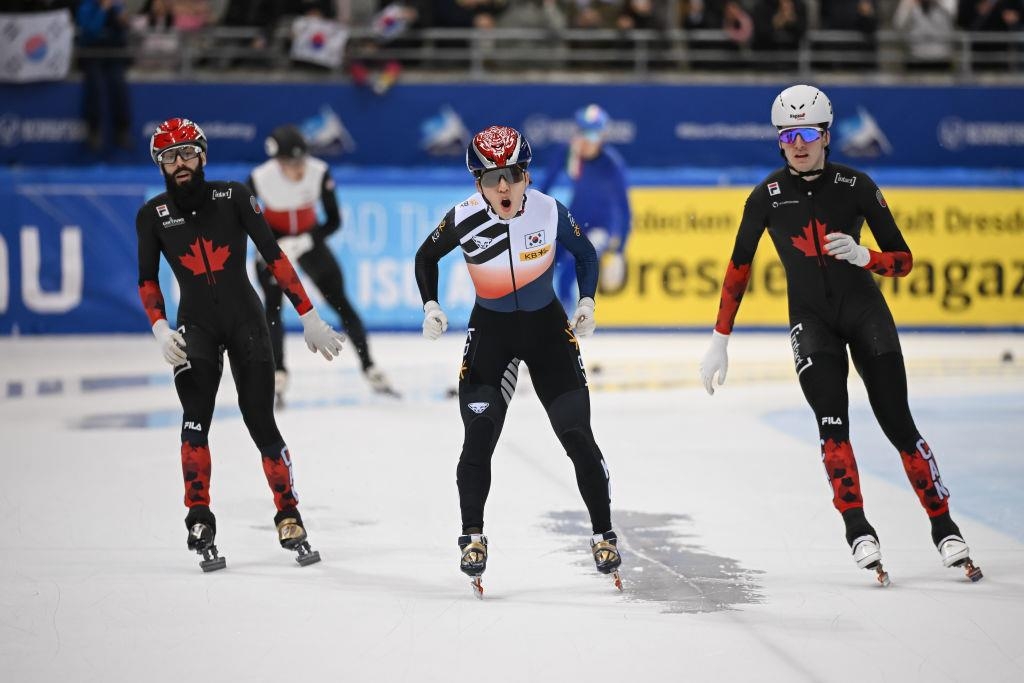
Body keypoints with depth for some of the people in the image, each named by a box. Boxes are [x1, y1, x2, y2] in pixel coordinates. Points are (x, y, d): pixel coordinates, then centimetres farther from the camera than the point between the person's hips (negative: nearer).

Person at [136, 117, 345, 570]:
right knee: (196, 416, -20)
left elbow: (273, 256, -4)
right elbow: (147, 280, 7)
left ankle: (289, 519, 10)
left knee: (261, 423, -4)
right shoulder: (153, 215, 1)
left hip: (246, 319, 0)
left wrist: (308, 316, -5)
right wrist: (161, 330, -10)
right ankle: (200, 522, -14)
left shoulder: (233, 197, -4)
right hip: (196, 324, 1)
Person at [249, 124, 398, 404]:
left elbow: (334, 220, -18)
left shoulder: (319, 172, -28)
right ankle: (278, 374, -3)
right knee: (273, 306, -14)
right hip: (274, 239, -1)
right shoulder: (260, 178, -29)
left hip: (309, 238, 1)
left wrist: (302, 244, -30)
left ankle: (370, 369, 8)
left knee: (340, 303, 1)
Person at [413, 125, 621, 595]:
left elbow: (585, 255, 1)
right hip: (490, 331, 0)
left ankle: (603, 535, 10)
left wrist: (586, 302, -11)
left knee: (577, 436, -3)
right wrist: (431, 306, -10)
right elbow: (426, 257, 1)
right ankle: (472, 537, 4)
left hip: (547, 328, 0)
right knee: (478, 436, -11)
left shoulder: (550, 212, -18)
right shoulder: (464, 218, -18)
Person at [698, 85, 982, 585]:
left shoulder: (856, 186, -9)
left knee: (897, 422, -4)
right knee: (832, 420, -19)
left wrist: (860, 255, -26)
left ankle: (945, 529, 5)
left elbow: (903, 261, -6)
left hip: (865, 311, 0)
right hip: (810, 318, 0)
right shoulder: (768, 196, -5)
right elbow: (739, 268, 3)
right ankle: (858, 533, -14)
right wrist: (719, 341, 2)